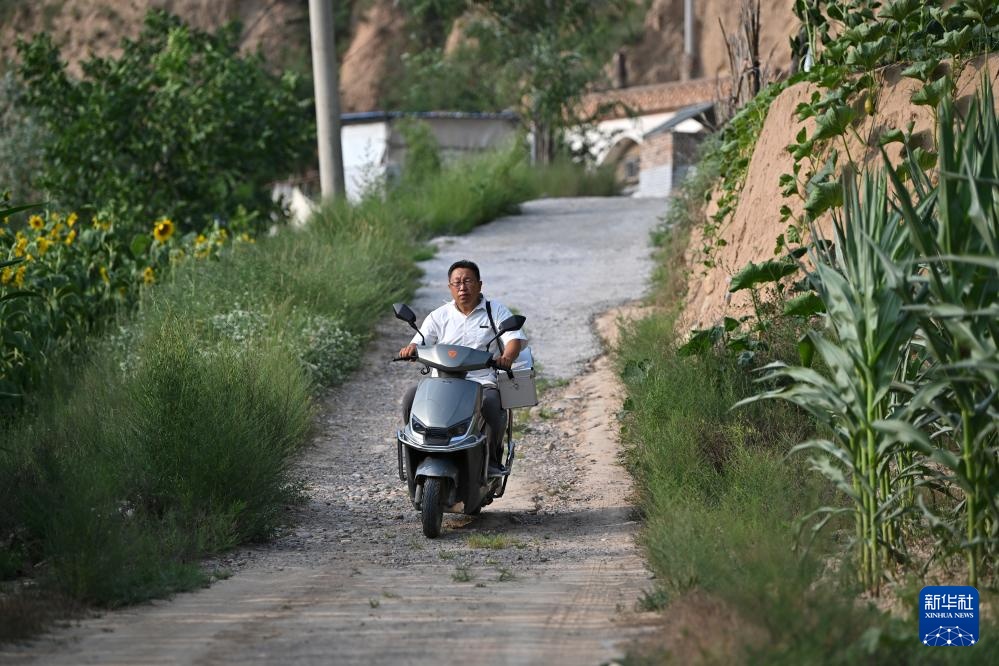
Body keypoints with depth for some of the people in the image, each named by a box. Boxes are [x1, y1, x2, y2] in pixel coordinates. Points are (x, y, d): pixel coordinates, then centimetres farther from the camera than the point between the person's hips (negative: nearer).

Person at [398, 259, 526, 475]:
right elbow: (420, 343, 6)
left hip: (483, 382, -2)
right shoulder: (439, 316, 15)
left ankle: (491, 459, -16)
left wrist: (507, 356, -27)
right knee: (412, 398, -26)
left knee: (491, 403, -36)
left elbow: (514, 338, -3)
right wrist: (410, 349, -20)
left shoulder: (496, 310, 10)